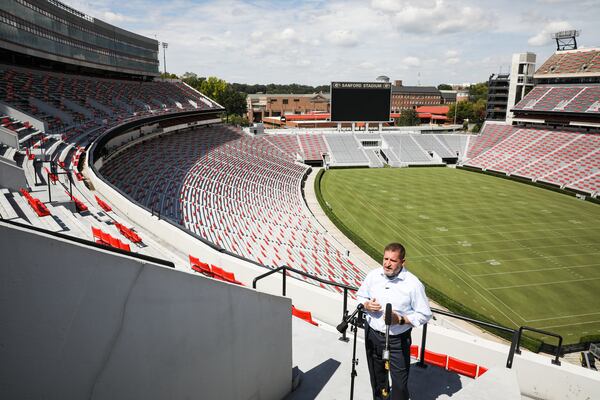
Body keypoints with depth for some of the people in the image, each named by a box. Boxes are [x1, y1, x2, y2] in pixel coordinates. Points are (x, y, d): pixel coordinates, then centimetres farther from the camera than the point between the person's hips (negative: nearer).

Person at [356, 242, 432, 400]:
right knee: (376, 376, 24)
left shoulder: (413, 284, -17)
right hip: (372, 334, 4)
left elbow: (424, 315, -12)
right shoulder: (373, 275, -6)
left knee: (400, 382, 4)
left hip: (398, 340, -4)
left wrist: (400, 319, -25)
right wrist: (367, 305, -14)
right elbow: (360, 296, 9)